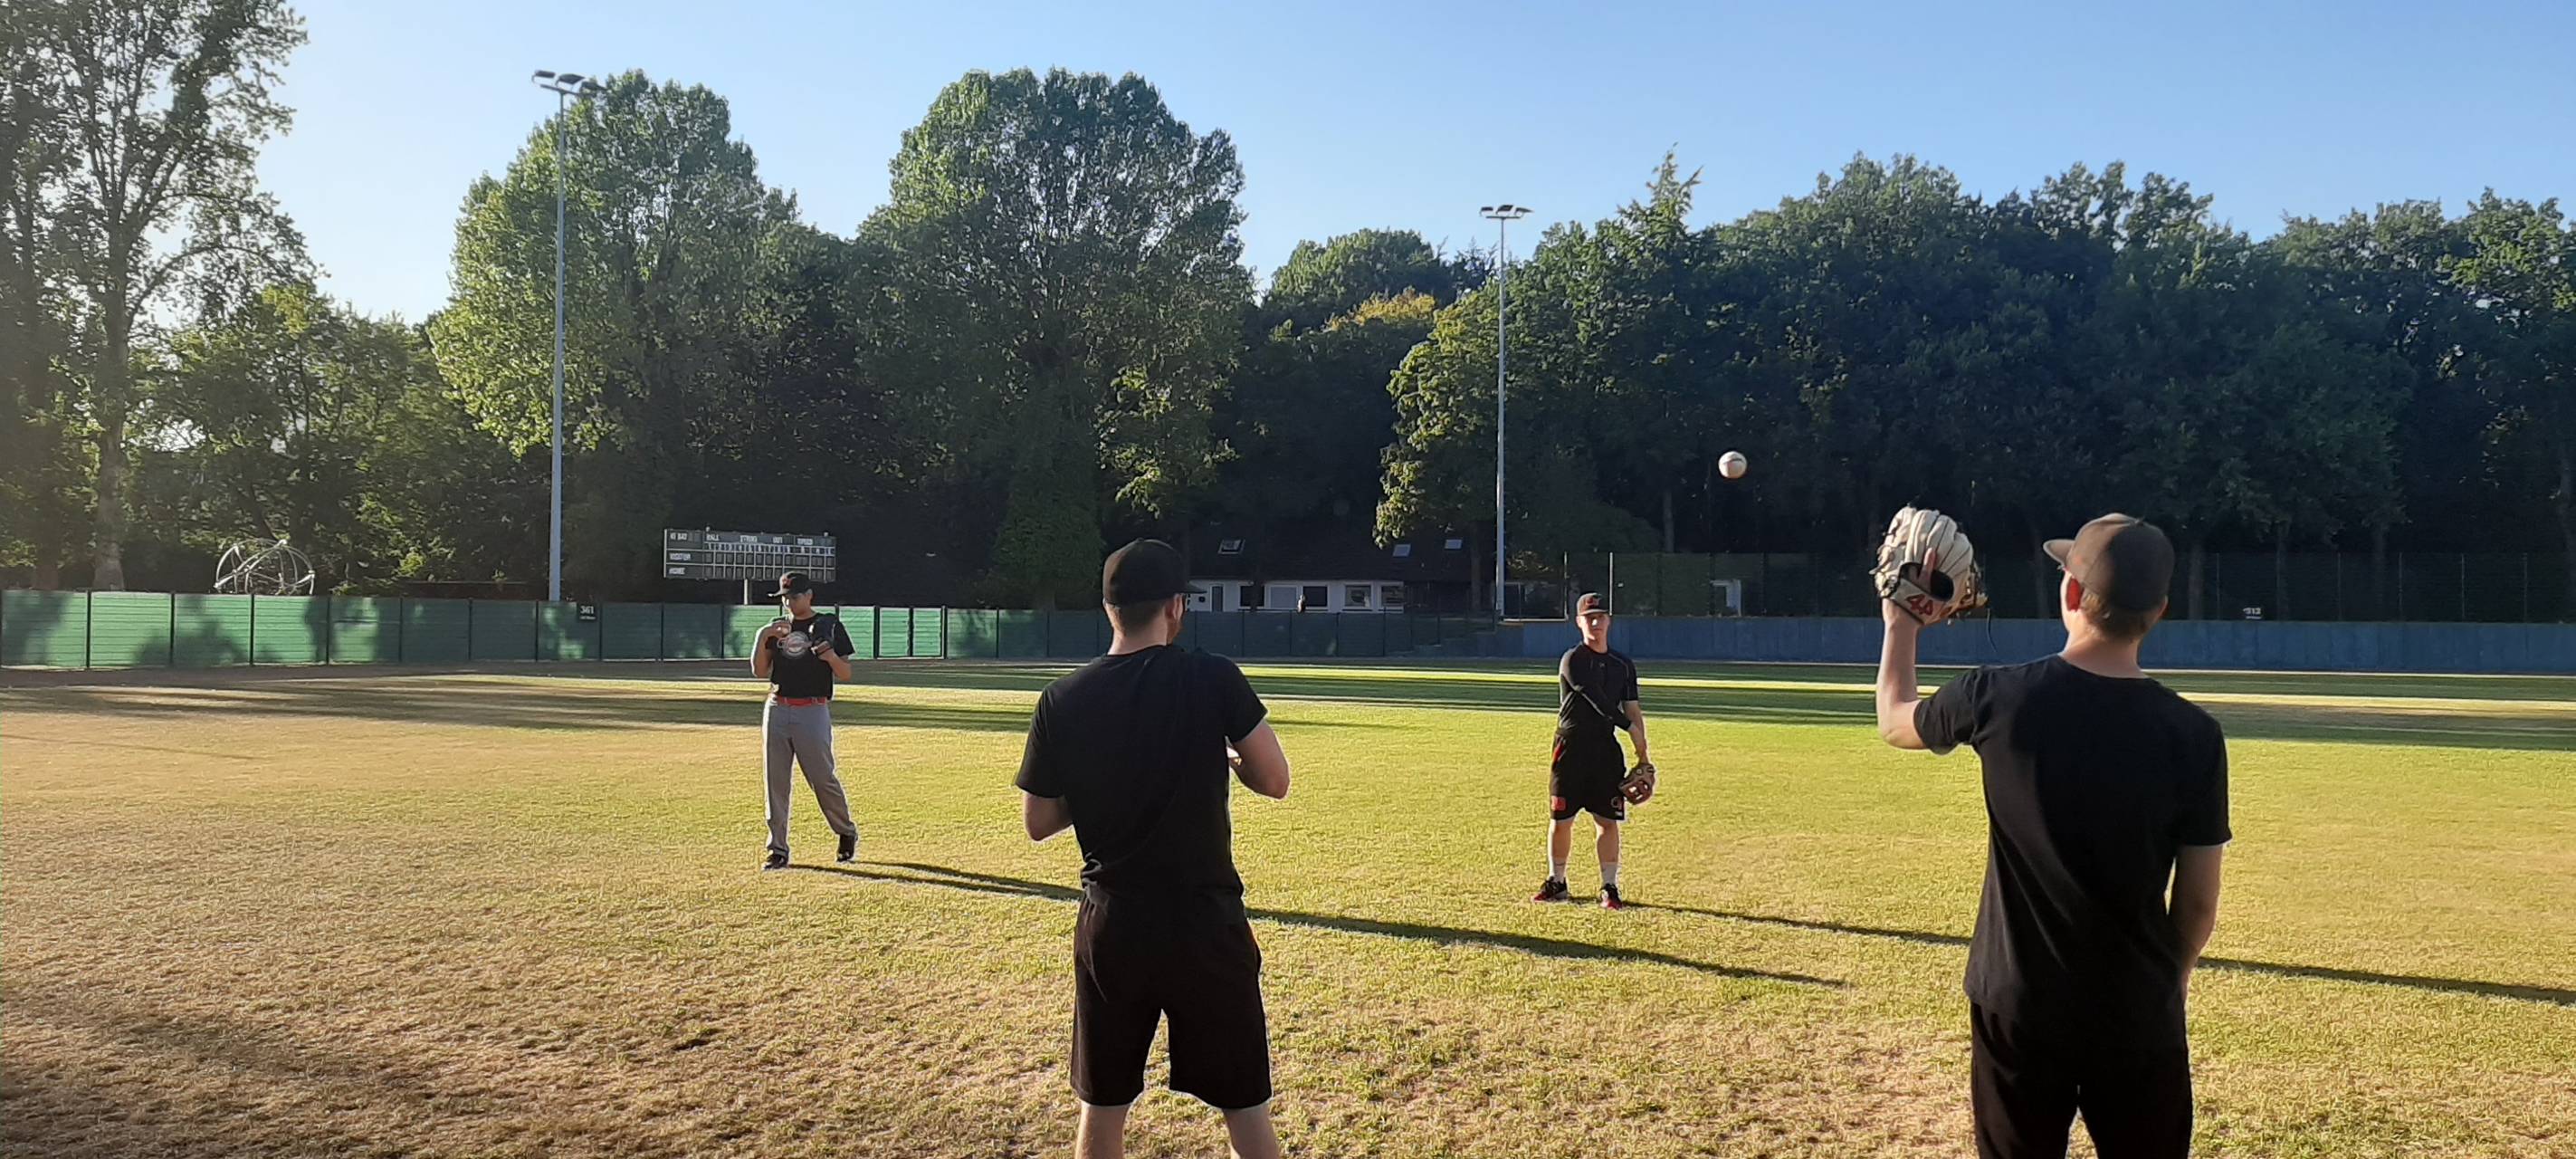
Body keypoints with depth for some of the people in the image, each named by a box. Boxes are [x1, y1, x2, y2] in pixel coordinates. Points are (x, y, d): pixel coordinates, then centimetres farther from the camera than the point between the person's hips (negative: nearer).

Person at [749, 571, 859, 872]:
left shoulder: (829, 626, 2)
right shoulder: (776, 628, 14)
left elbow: (845, 674, 0)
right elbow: (759, 671, 5)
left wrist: (830, 656, -19)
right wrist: (763, 637, -7)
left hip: (813, 712, -4)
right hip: (776, 710, 4)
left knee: (823, 778, -2)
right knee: (776, 781, 4)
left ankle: (847, 834, 20)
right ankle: (778, 850, 10)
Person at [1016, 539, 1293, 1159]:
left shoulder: (1061, 701, -4)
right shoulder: (1212, 679, -12)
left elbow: (1037, 822, 3)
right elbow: (1275, 780, -7)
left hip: (1111, 927, 3)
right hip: (1205, 923, -2)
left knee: (1103, 1104, 17)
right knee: (1244, 1105, 10)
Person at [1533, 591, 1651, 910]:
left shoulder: (1624, 665, 12)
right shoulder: (1573, 660, -6)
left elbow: (1633, 710, 11)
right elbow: (1596, 699, -15)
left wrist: (1642, 757, 3)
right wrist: (1628, 725, -14)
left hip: (1606, 748, 4)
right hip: (1571, 748, -3)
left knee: (1608, 821, 2)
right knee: (1560, 819, 4)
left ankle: (1609, 888, 10)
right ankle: (1556, 883, 18)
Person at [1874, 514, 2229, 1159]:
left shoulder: (1998, 700, -12)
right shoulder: (2194, 735, -11)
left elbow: (1894, 722, 10)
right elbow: (2198, 902, -3)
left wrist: (1901, 626, 24)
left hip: (2018, 1007, 0)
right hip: (2139, 1014, 0)